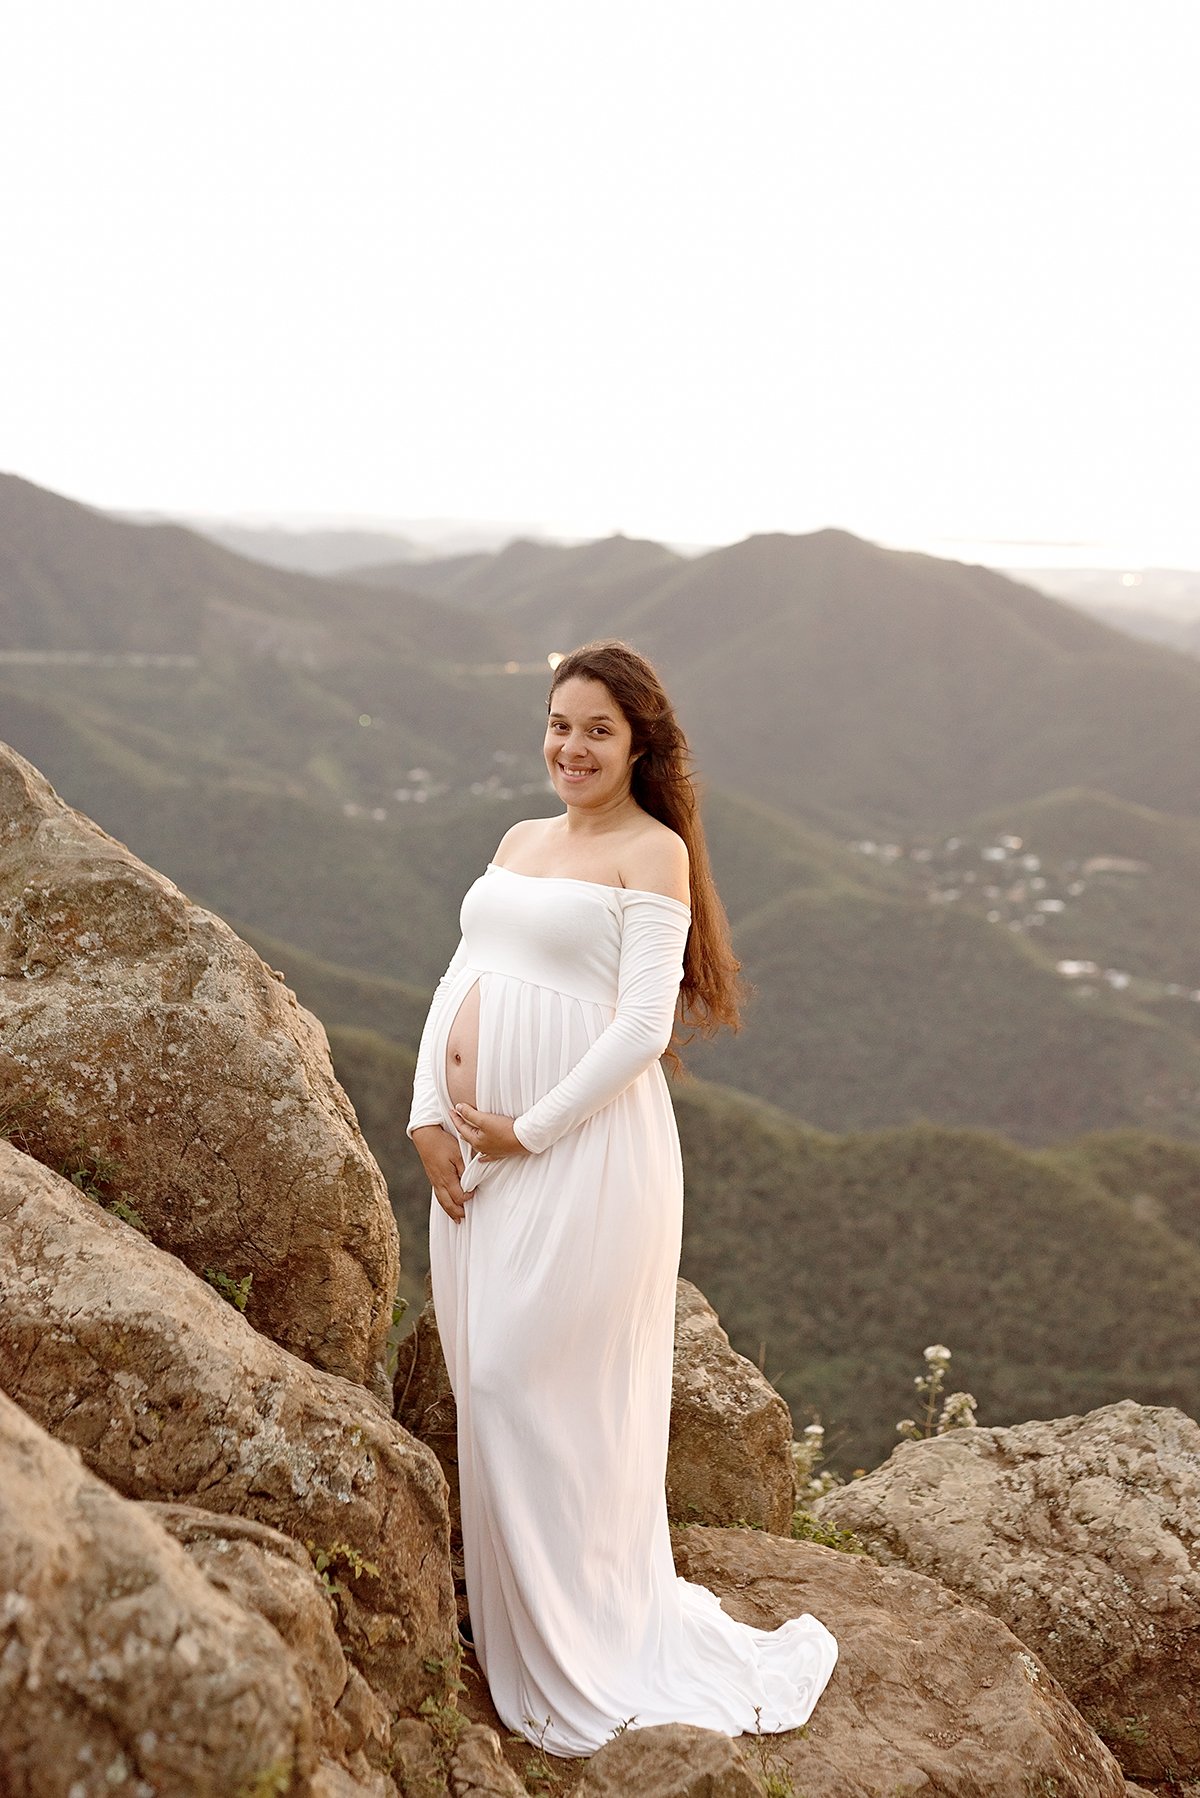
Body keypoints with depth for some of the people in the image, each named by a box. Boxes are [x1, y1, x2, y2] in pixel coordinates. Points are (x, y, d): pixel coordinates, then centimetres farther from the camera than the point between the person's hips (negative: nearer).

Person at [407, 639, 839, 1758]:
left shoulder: (653, 852, -6)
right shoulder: (520, 841, 16)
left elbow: (641, 1026, -14)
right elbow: (461, 981, 12)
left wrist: (528, 1132, -14)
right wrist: (430, 1117, -1)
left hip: (584, 1152, -7)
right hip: (474, 1151, 7)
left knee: (534, 1384, -2)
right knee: (485, 1380, 12)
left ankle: (577, 1656, 18)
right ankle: (510, 1614, 31)